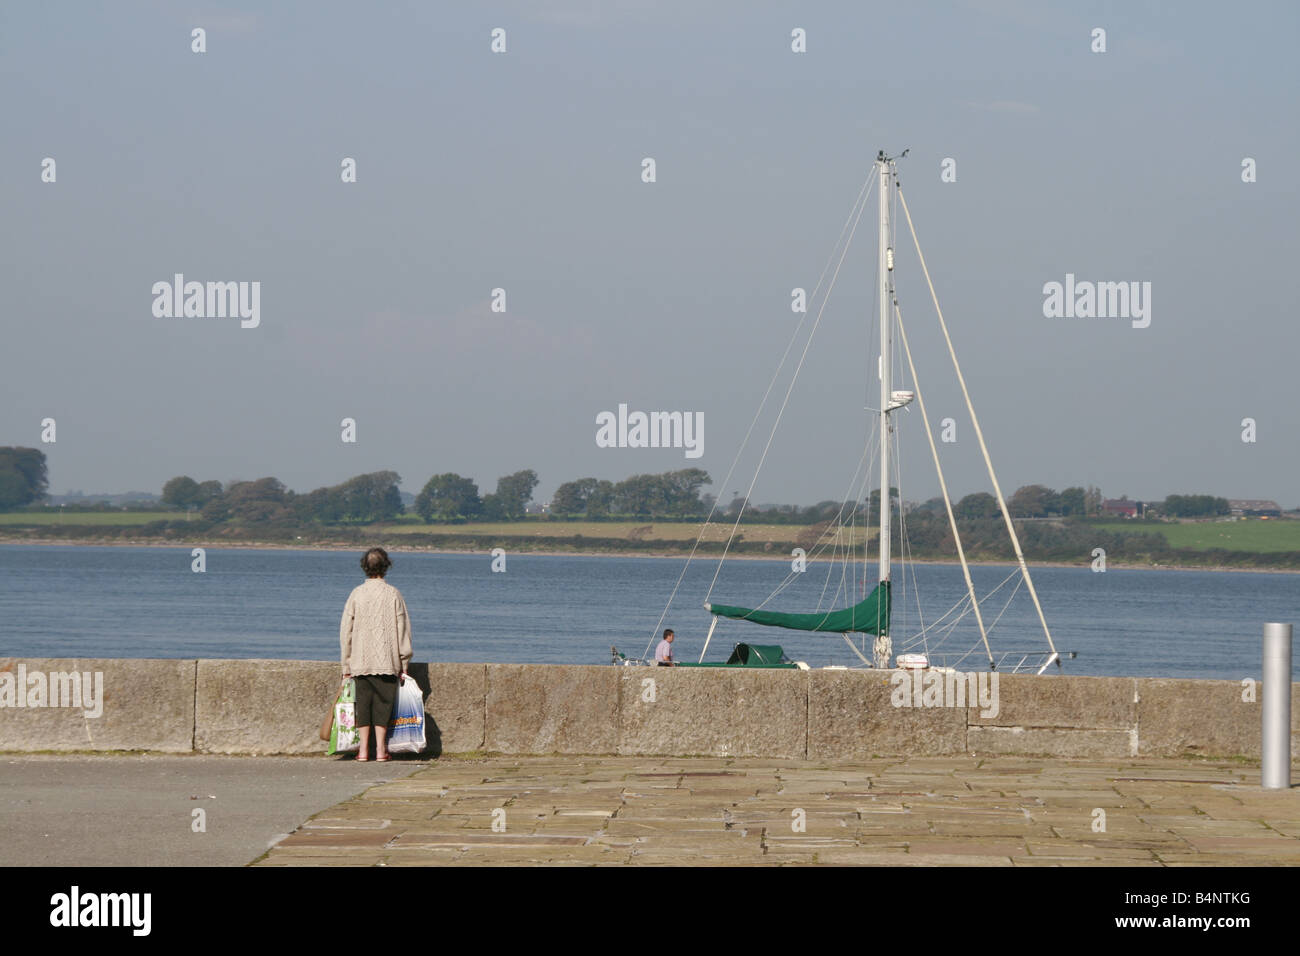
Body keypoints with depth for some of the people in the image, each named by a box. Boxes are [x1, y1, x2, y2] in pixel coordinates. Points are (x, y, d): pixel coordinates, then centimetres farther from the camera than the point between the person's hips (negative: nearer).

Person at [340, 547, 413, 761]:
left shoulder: (357, 594, -1)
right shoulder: (393, 594, -3)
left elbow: (345, 632, 2)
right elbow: (403, 629, 0)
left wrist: (346, 666, 10)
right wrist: (403, 664, 7)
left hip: (361, 662, 1)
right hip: (387, 661, -1)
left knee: (363, 701, 6)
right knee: (383, 703, 5)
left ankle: (363, 749, 3)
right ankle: (381, 749, 4)